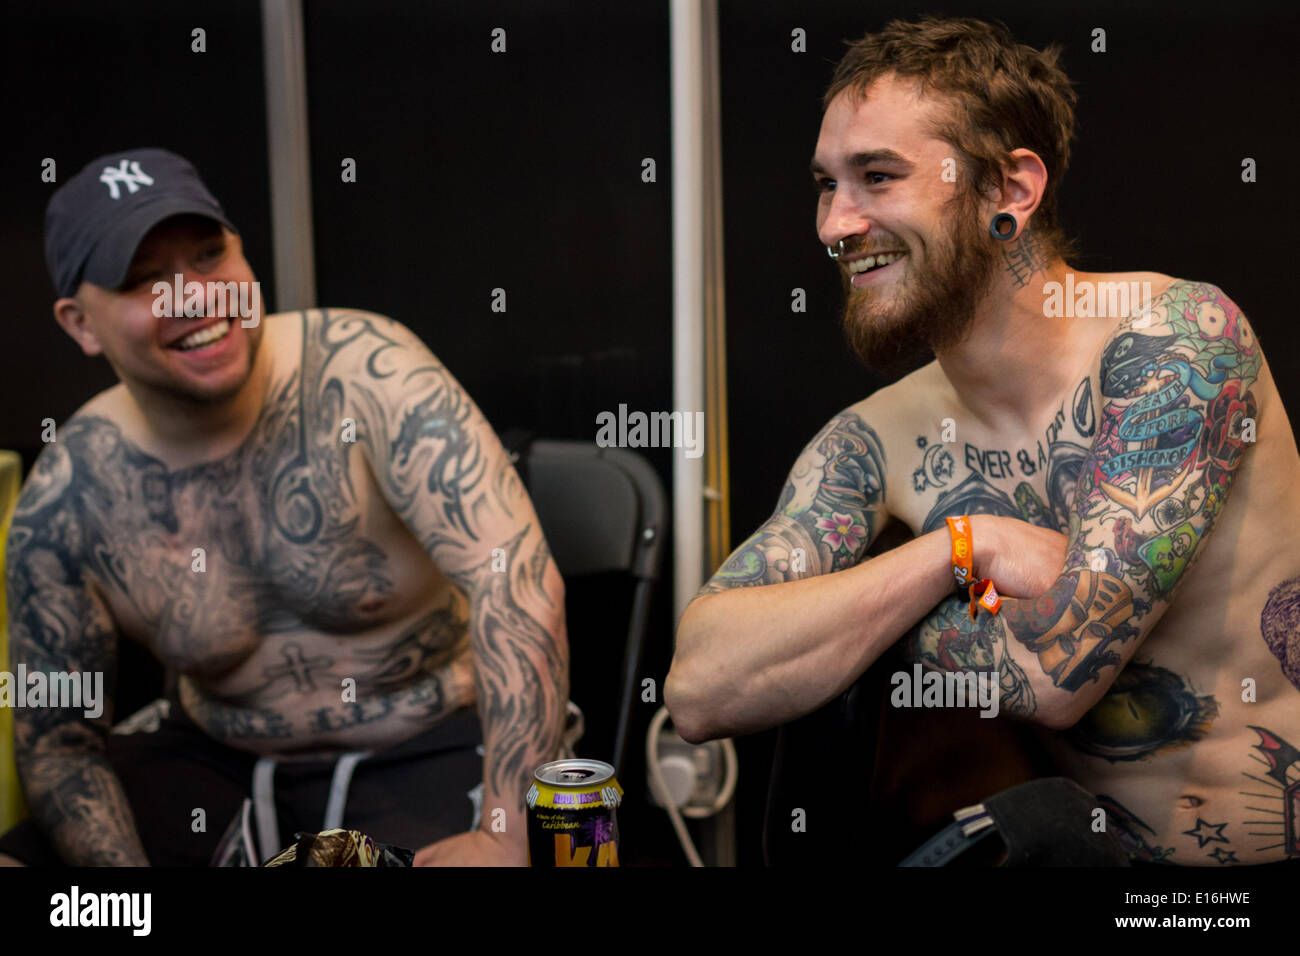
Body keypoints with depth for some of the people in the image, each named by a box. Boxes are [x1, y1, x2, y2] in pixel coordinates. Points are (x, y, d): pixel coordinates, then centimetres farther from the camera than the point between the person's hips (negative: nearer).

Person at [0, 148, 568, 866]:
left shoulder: (365, 370, -19)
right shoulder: (67, 497, -8)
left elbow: (516, 578, -29)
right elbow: (58, 731, 1)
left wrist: (505, 837, -36)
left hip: (427, 754, -4)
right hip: (211, 764, 4)